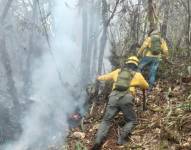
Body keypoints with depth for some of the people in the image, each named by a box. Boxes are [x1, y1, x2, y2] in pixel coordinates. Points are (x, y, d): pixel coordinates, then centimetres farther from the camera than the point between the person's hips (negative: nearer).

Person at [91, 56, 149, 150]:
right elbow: (146, 86, 32)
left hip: (114, 97, 2)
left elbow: (106, 77, 37)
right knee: (132, 121, 18)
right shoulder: (137, 75, 16)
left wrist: (99, 78, 59)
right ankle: (122, 138, -3)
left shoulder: (118, 71, 23)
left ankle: (98, 142, -9)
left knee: (106, 121, 8)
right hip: (126, 99, -2)